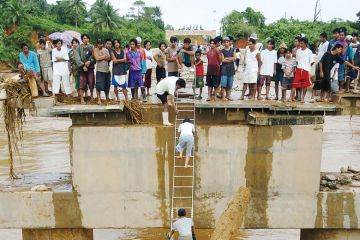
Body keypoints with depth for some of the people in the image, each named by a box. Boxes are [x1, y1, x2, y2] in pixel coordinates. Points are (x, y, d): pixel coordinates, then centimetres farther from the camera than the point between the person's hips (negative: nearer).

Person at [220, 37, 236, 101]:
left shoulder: (233, 50, 10)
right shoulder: (222, 51, 4)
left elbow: (235, 58, 0)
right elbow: (223, 60, -7)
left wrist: (227, 58, -7)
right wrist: (231, 59, -5)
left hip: (231, 68, 3)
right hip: (224, 68, -3)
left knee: (230, 84, 6)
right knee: (223, 83, -7)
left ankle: (228, 95, 14)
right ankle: (223, 96, -3)